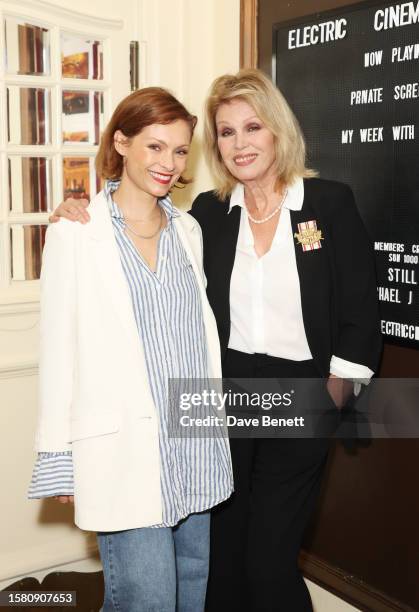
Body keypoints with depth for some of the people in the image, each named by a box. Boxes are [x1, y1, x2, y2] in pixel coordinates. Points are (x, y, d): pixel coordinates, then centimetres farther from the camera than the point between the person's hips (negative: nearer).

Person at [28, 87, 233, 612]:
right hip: (126, 451, -5)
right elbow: (59, 346, -5)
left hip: (197, 446, 6)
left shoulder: (188, 229, 11)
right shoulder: (75, 233, -5)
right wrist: (58, 458, -5)